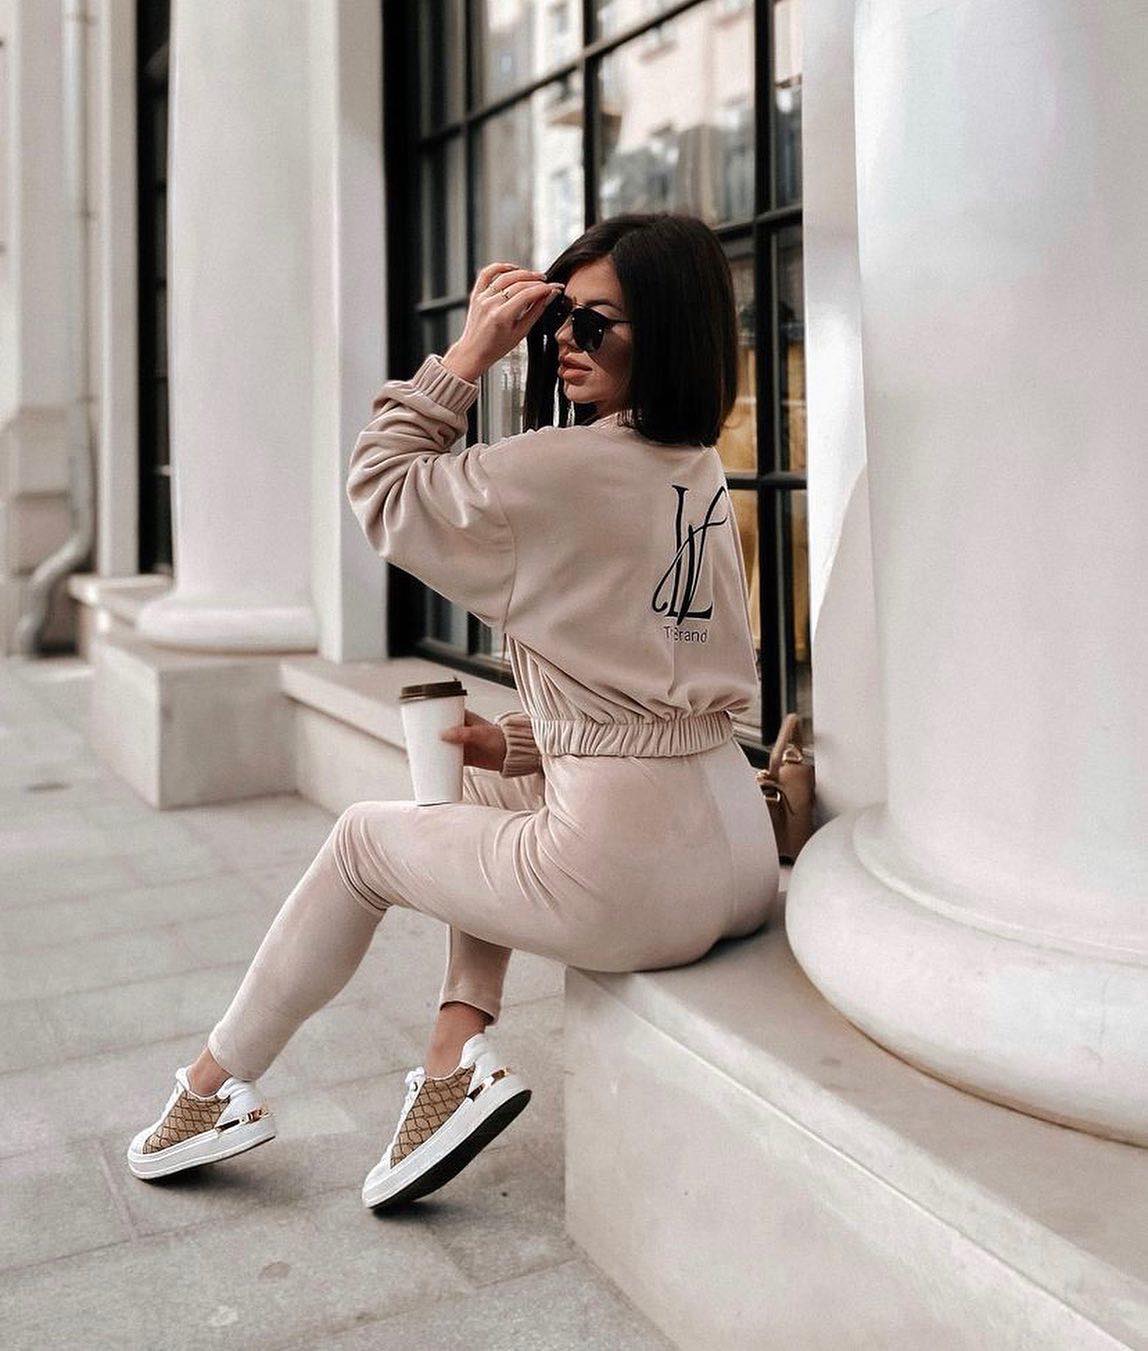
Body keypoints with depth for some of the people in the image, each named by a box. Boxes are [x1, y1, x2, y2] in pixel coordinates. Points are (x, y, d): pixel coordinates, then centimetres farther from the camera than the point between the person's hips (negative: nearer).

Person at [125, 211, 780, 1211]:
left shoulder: (562, 468, -15)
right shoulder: (704, 472, 10)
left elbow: (381, 489, -1)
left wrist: (468, 355, 0)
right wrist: (528, 744, 15)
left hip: (629, 881, -8)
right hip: (741, 862, 8)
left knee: (362, 837, 16)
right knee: (490, 789, 31)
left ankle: (220, 1089, 35)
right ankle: (462, 1053, 22)